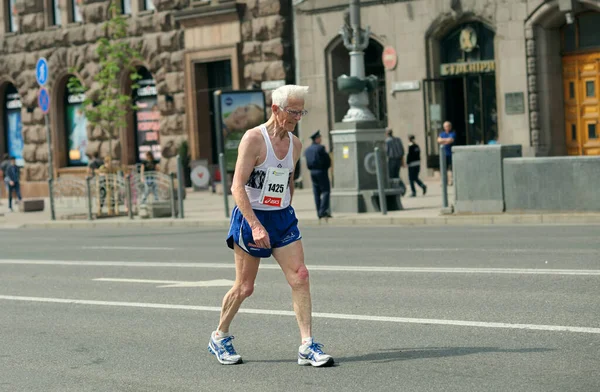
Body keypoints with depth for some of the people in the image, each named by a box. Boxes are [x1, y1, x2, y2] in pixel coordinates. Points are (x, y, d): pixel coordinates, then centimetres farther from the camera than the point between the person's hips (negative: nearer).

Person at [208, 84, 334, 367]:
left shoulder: (295, 145, 7)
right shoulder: (253, 139, -14)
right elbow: (237, 186, -20)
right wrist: (255, 225, -27)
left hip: (283, 218, 6)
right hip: (251, 218, -6)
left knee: (300, 277, -9)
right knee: (244, 287, 4)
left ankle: (307, 346, -8)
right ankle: (219, 338, 26)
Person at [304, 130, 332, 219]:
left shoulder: (307, 150, 10)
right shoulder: (320, 148, -12)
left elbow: (307, 162, 14)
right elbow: (328, 160, -9)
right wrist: (326, 166, 8)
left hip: (312, 172, 7)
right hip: (321, 171, -7)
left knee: (317, 193, 8)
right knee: (326, 191, -4)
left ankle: (319, 213, 8)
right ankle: (323, 211, -14)